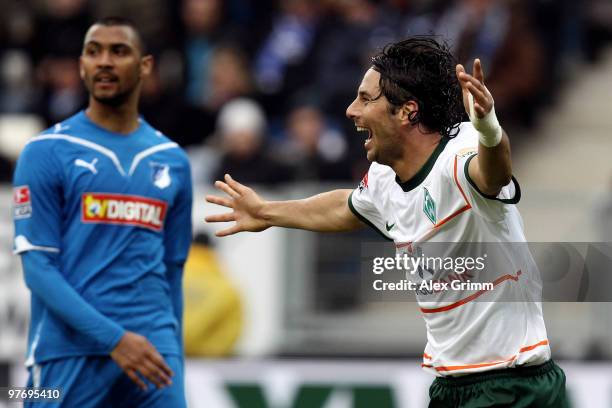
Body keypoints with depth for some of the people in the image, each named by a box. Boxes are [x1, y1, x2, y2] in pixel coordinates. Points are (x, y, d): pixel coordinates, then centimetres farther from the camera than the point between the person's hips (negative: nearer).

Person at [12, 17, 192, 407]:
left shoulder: (173, 161, 14)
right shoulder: (46, 152, 0)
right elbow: (38, 266, -6)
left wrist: (173, 361, 15)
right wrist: (114, 338, -16)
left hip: (154, 351, 3)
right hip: (68, 357, -3)